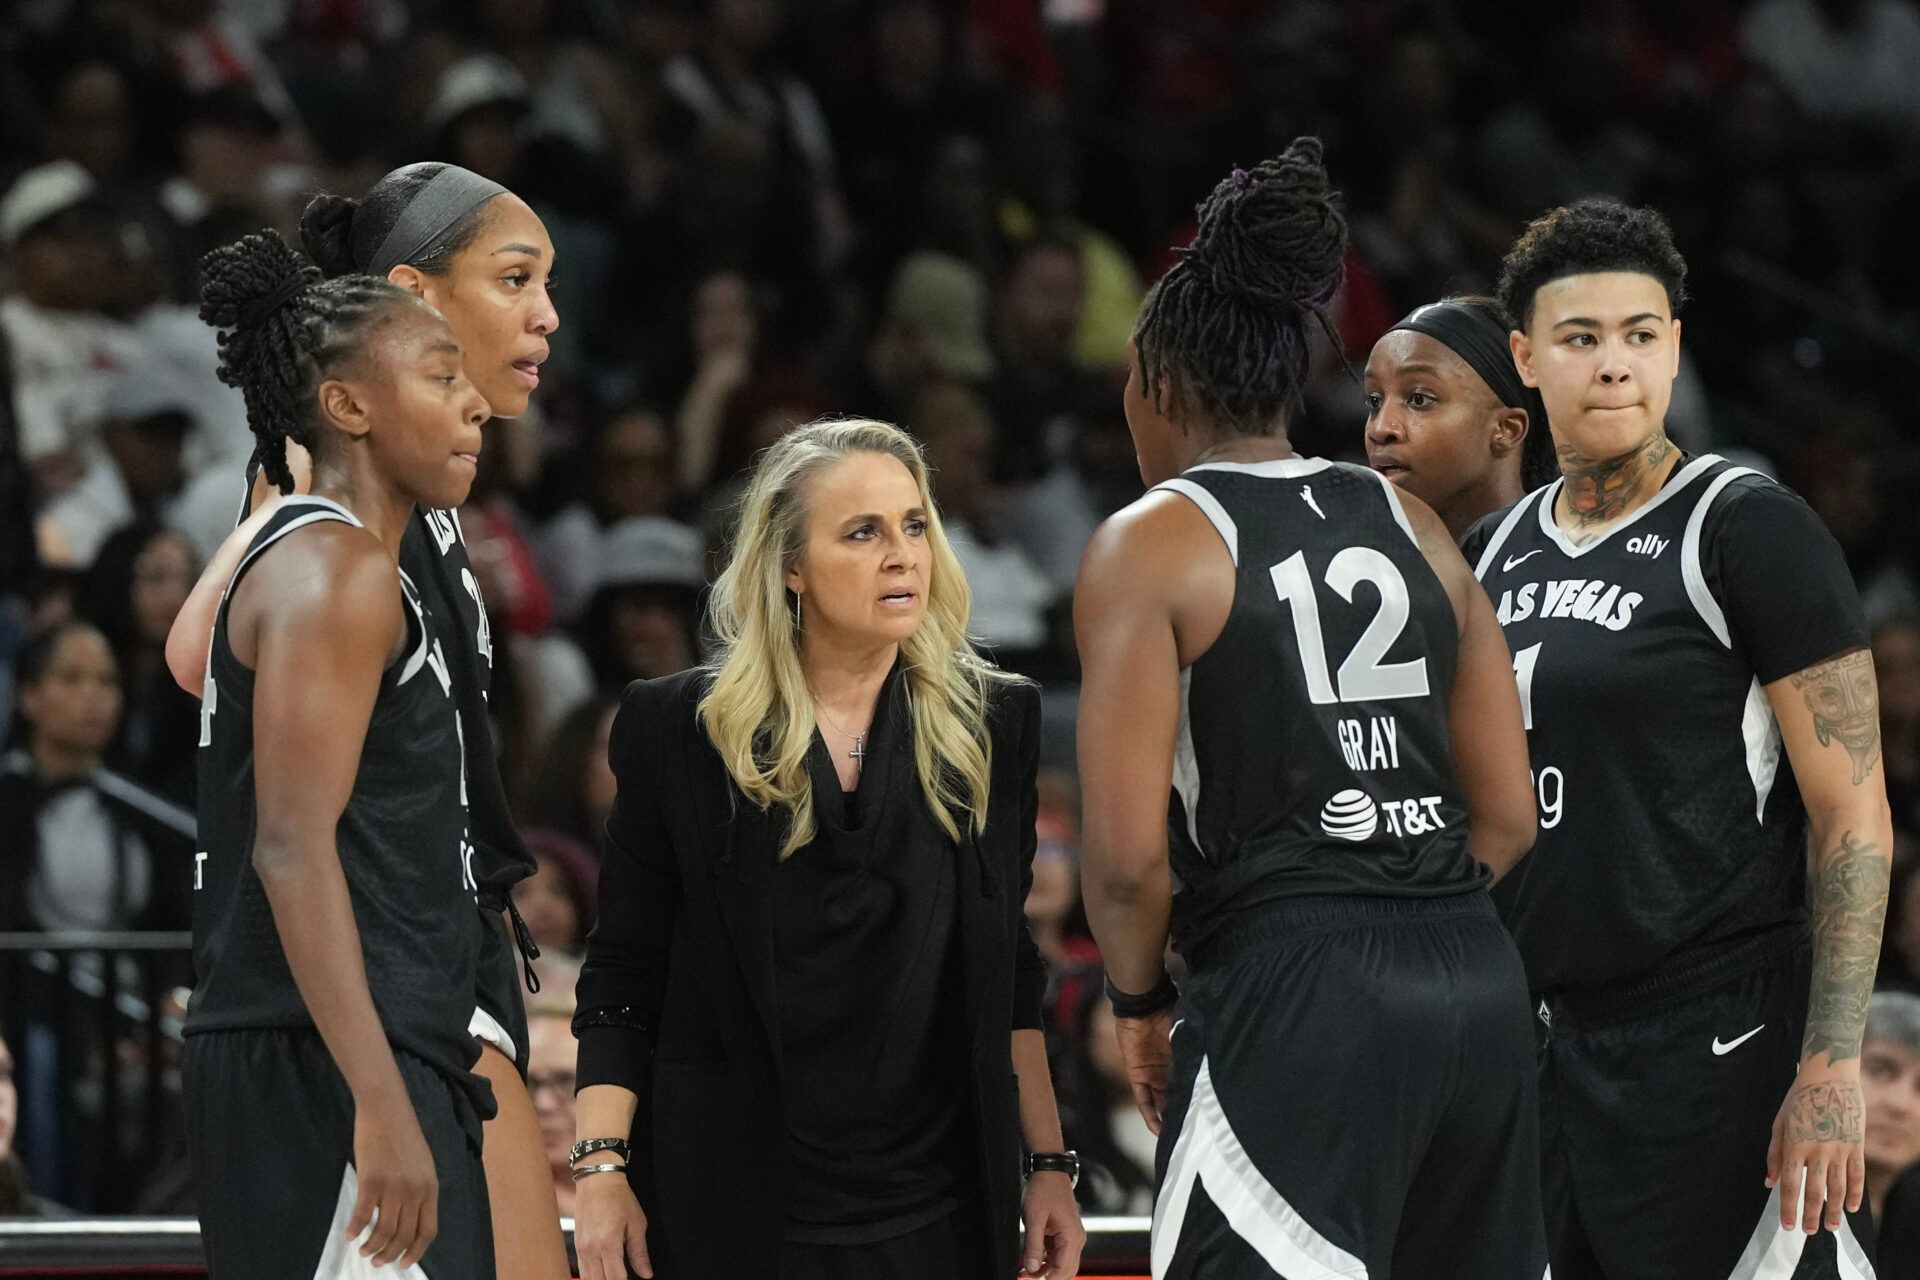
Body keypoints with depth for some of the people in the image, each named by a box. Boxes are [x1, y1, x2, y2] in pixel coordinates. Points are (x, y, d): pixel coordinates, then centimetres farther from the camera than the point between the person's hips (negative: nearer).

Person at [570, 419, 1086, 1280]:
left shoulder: (992, 725, 6)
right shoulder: (678, 731, 0)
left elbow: (1012, 979, 11)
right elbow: (621, 976, 0)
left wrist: (1049, 1166, 7)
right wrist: (602, 1167, -10)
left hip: (934, 1208, 2)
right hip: (732, 1203, -2)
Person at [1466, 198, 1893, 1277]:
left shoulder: (1750, 530, -7)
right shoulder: (1495, 554, 14)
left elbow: (1855, 821, -11)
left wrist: (1829, 1071, -18)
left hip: (1715, 1055, -7)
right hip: (1547, 1048, 7)